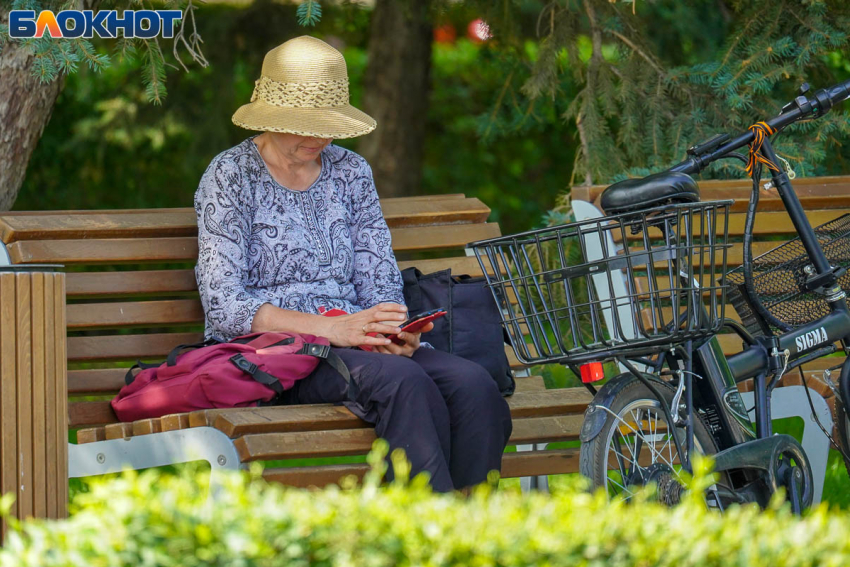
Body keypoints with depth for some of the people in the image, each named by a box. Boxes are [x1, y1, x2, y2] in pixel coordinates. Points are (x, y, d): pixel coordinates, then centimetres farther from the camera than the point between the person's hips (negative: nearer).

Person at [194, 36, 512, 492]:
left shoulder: (350, 172, 18)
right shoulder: (231, 176, 1)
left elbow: (379, 281, 15)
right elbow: (225, 309, -9)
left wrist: (393, 330, -10)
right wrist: (332, 328, -21)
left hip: (355, 343, 5)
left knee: (473, 385, -27)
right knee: (405, 381, -35)